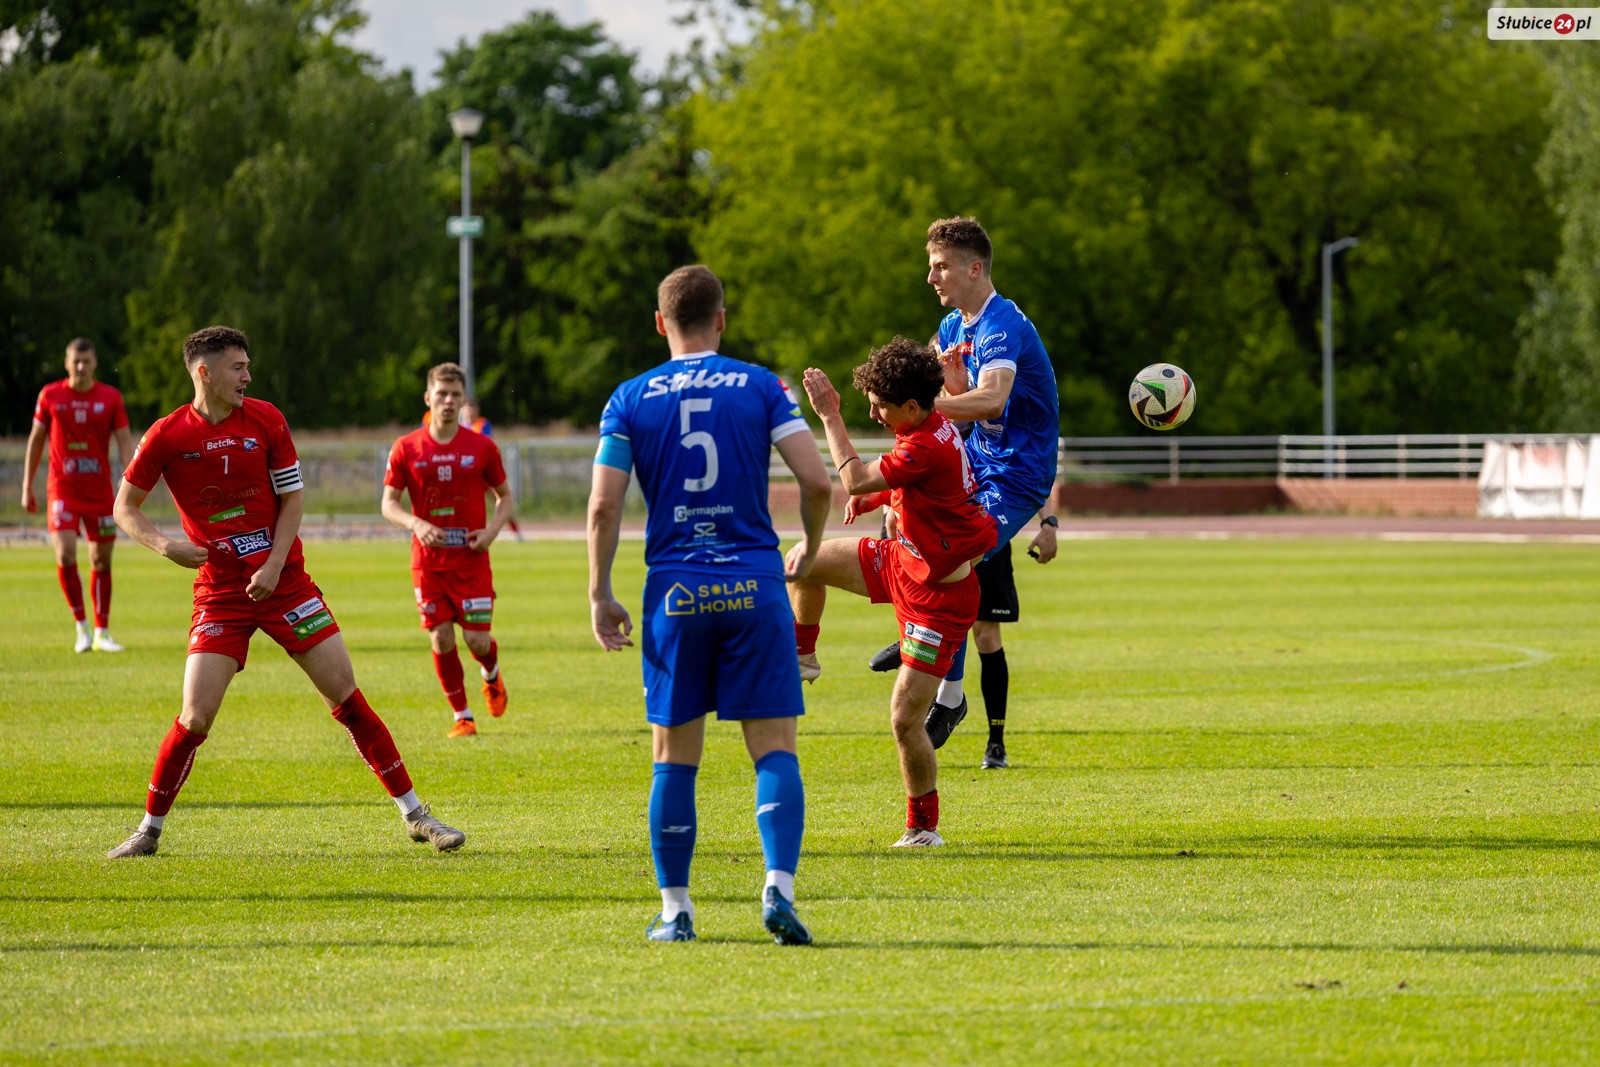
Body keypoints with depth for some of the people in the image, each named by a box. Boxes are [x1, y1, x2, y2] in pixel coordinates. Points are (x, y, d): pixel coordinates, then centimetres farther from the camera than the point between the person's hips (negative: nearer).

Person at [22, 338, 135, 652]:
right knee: (66, 556, -16)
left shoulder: (110, 398, 0)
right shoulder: (50, 396, 0)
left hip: (100, 491, 1)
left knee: (102, 561, 6)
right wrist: (27, 487, 8)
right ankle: (82, 626, 0)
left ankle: (101, 633, 16)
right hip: (62, 489, -1)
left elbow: (124, 442, 1)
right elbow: (35, 440, 9)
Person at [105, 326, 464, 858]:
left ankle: (415, 815, 4)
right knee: (195, 718, -10)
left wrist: (274, 566, -10)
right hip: (219, 591, -1)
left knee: (346, 697, -3)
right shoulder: (167, 435, -5)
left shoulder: (265, 419, -1)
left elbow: (293, 496, 4)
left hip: (283, 581, 1)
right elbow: (125, 506, 3)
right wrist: (164, 544, -16)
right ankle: (149, 830, 9)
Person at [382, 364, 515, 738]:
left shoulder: (482, 447, 0)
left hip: (471, 560, -1)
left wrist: (492, 530, -9)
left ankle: (492, 676, 32)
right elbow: (389, 502, 2)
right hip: (428, 562, 1)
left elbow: (505, 497, 10)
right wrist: (417, 525, -17)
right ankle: (462, 716, 11)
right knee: (441, 639, -4)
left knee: (477, 640, -4)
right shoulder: (406, 449, -1)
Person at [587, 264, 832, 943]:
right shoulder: (761, 387, 2)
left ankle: (675, 911, 10)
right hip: (754, 584, -1)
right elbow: (817, 483, -4)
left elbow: (603, 505, -2)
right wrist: (809, 550, 13)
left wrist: (600, 595, 5)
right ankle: (778, 889, -16)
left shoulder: (630, 399, 4)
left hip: (674, 593, 1)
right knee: (774, 747, 1)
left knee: (674, 757, 9)